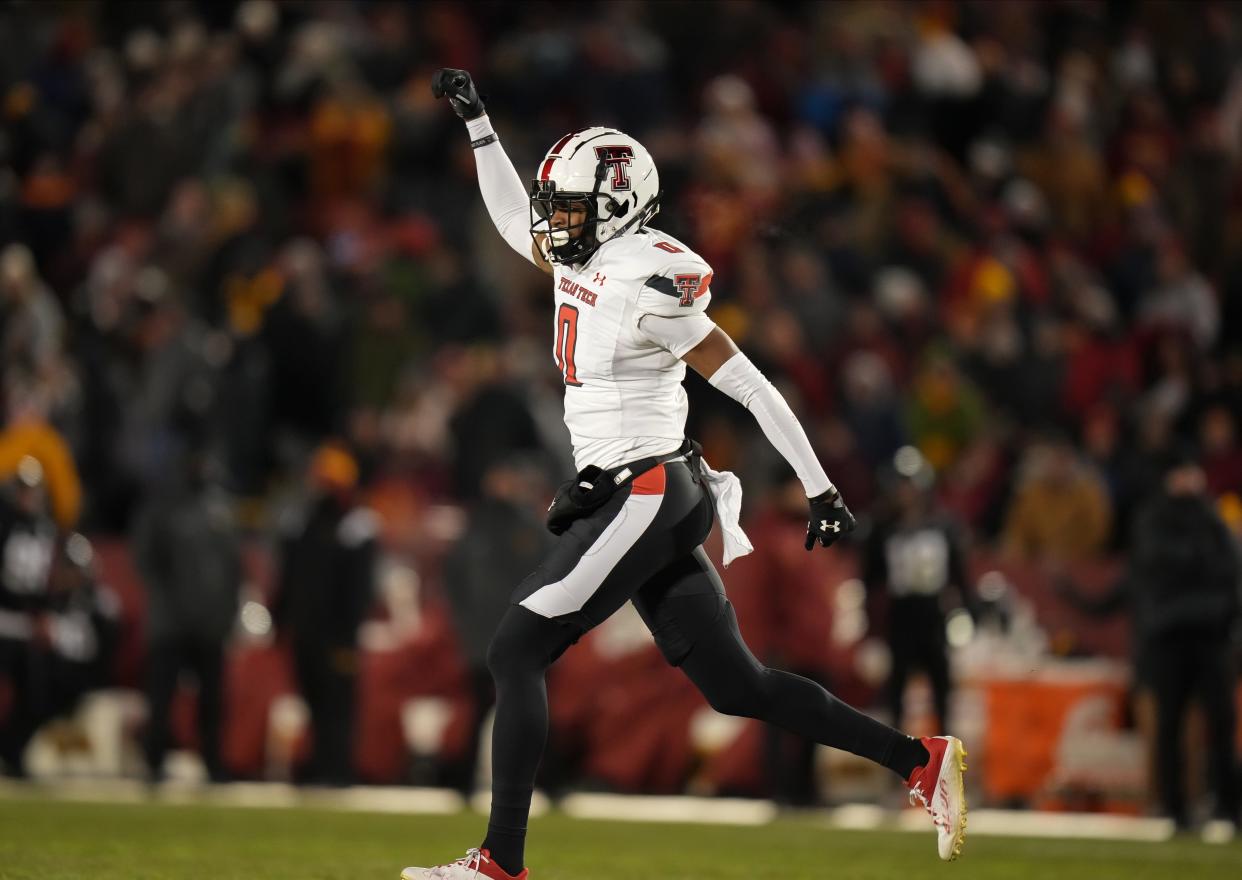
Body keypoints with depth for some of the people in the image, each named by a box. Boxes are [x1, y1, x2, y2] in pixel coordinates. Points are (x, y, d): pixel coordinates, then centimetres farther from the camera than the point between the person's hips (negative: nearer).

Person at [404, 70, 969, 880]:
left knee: (516, 653, -10)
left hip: (644, 498, -9)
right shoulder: (583, 262, 10)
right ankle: (920, 760, 12)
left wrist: (820, 488, -13)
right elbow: (515, 223, 32)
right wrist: (477, 121, 28)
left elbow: (752, 388, -14)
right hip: (646, 505, 9)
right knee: (737, 687, 9)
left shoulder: (648, 287, -15)